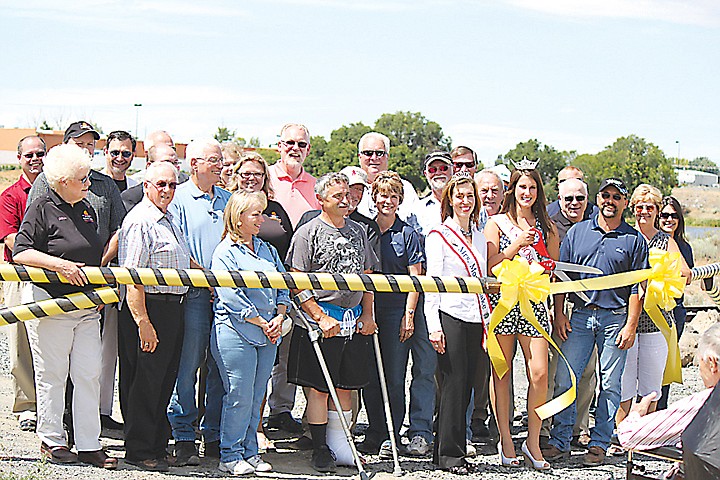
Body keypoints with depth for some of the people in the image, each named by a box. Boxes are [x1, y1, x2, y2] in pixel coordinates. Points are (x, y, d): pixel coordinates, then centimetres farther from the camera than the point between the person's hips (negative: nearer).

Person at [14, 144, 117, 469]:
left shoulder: (87, 210, 15)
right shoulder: (42, 209, -7)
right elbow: (21, 252, -14)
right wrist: (59, 264, -22)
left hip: (87, 305, 7)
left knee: (89, 375, 4)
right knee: (52, 375, 2)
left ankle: (89, 445, 9)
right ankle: (51, 441, 15)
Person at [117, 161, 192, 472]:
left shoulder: (167, 219, 17)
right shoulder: (139, 221, -13)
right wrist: (143, 323, -23)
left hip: (173, 309, 9)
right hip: (149, 310, -9)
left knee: (164, 381, 14)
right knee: (145, 382, -3)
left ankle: (158, 444, 24)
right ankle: (139, 451, 6)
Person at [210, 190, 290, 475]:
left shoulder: (267, 250, 17)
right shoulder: (225, 253, -5)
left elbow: (283, 286, 16)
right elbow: (232, 296, -13)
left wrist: (279, 317, -1)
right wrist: (262, 323, -11)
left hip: (268, 334, 7)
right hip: (236, 334, -6)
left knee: (256, 397, 9)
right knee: (239, 396, -5)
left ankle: (249, 452, 18)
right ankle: (230, 457, 5)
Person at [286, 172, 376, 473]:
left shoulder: (358, 232, 14)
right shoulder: (308, 232, -4)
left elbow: (367, 277, 19)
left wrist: (367, 314, 8)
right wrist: (321, 318, -14)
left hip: (355, 321, 5)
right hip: (322, 319, -5)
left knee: (346, 387, 9)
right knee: (319, 388, -2)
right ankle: (320, 449, 7)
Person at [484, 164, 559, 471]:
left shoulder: (546, 226, 14)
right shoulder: (497, 222, 7)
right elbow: (489, 265, -3)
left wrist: (542, 265, -2)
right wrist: (517, 244, -11)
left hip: (533, 302, 2)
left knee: (539, 373, -8)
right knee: (502, 371, 1)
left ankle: (533, 441, 4)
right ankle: (505, 440, 11)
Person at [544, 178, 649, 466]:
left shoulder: (634, 240, 3)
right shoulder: (577, 232, 9)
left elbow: (637, 288, 1)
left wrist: (630, 326, -6)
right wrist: (558, 313, 2)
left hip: (615, 318, -1)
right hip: (579, 316, 2)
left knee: (610, 384, 2)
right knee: (564, 378, -3)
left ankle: (599, 444, 10)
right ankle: (560, 441, 4)